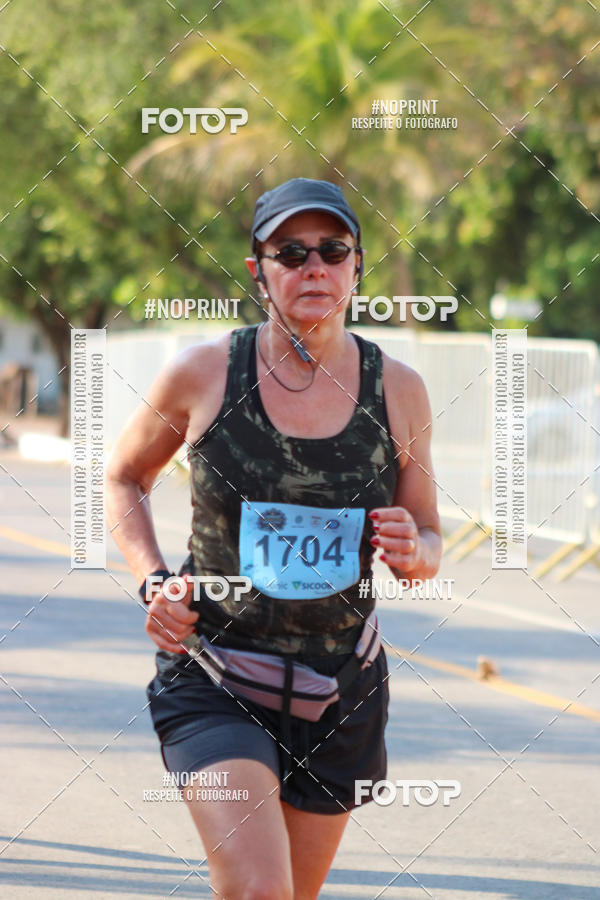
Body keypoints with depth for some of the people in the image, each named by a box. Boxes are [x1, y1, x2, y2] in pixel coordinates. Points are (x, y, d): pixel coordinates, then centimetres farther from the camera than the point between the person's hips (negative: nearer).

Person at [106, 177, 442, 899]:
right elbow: (124, 478, 12)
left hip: (341, 691, 3)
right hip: (213, 685, -3)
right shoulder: (203, 374, -6)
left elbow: (427, 545, 11)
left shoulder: (397, 390, 0)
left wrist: (412, 552, -13)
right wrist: (152, 580, -4)